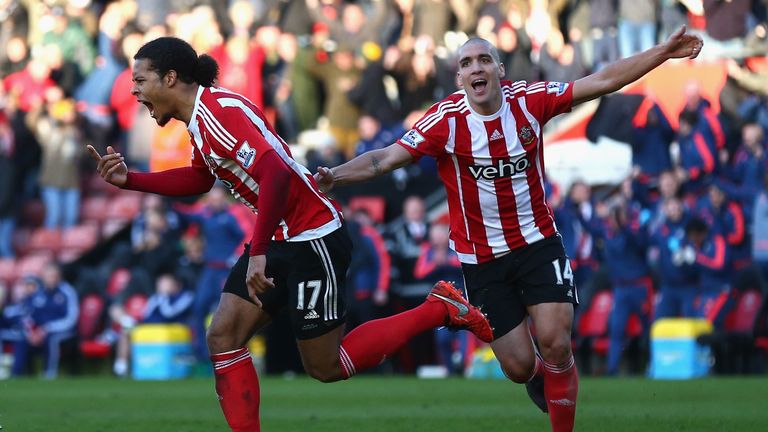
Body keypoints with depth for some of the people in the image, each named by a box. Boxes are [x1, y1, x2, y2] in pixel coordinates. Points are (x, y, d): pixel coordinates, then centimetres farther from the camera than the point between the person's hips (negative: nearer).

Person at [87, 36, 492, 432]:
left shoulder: (219, 111, -22)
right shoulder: (200, 118, 9)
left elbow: (275, 173, -33)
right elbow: (199, 179, 25)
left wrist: (258, 253, -29)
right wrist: (128, 179, 14)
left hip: (314, 238, -10)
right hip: (279, 239, 10)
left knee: (325, 367, 0)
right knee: (223, 338, -1)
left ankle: (439, 309, 10)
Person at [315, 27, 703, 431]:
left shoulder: (528, 100, -9)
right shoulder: (447, 119, -15)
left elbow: (602, 81, -6)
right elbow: (388, 157, -20)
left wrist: (663, 51, -9)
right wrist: (333, 176, -35)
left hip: (538, 242, 1)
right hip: (482, 258, -1)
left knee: (555, 343, -14)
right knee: (520, 367, 0)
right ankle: (541, 376, 39)